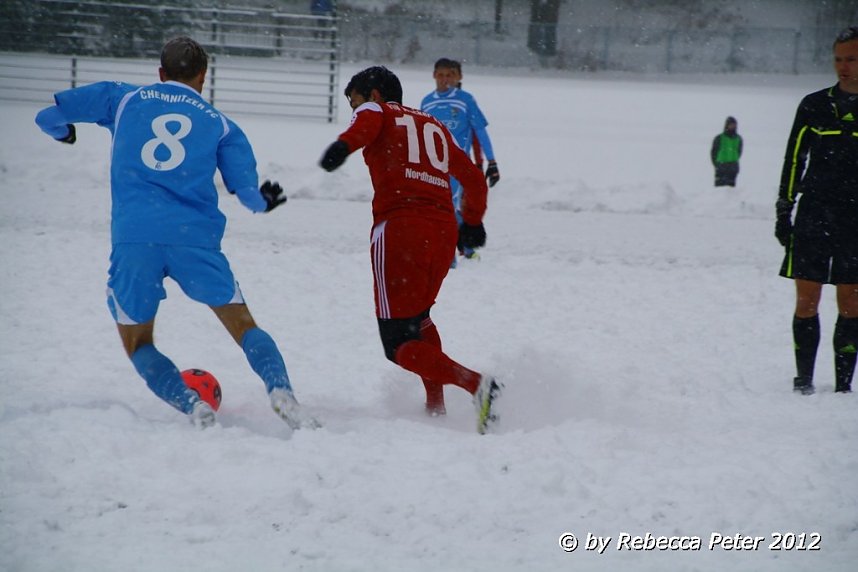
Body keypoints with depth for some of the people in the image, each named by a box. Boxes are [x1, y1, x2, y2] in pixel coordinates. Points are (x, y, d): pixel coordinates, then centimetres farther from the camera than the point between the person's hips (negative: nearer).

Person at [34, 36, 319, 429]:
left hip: (132, 238, 0)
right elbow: (249, 193, 9)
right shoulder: (219, 123, 15)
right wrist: (264, 202, 33)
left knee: (137, 343, 15)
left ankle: (192, 406, -8)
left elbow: (50, 115, 14)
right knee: (244, 326, 12)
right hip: (196, 236, 0)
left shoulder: (122, 99, 16)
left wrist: (63, 133, 37)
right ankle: (281, 392, -13)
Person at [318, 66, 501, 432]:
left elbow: (367, 122, -14)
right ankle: (436, 407, 21)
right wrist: (472, 224, 50)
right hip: (444, 231, 6)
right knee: (417, 319, 29)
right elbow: (475, 180, 33)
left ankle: (476, 384, -25)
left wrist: (343, 145, -35)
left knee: (400, 343, -5)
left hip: (400, 227, -6)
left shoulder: (376, 111, 12)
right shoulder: (435, 128, 28)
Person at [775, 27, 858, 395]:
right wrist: (783, 212, 5)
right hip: (814, 217, 1)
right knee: (806, 300, -3)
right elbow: (794, 161, 10)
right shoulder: (814, 106, 6)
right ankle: (803, 379, 5)